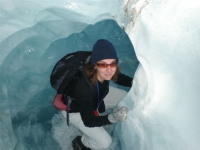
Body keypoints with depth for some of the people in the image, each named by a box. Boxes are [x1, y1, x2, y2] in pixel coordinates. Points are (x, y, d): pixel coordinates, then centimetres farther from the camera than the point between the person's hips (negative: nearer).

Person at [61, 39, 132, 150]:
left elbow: (119, 77, -3)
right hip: (73, 109, -5)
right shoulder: (83, 87, -43)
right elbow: (88, 122, -29)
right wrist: (112, 118, -44)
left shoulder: (104, 73, -28)